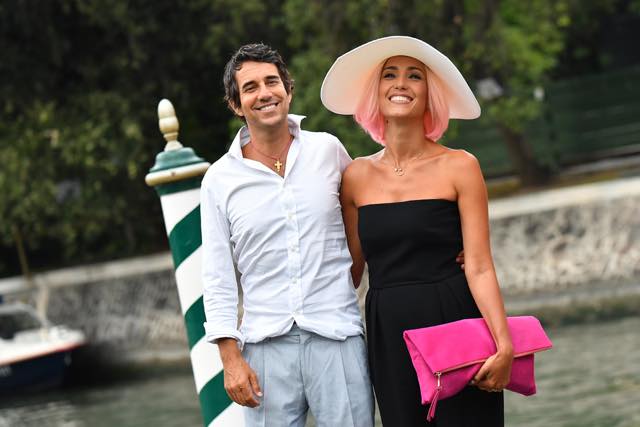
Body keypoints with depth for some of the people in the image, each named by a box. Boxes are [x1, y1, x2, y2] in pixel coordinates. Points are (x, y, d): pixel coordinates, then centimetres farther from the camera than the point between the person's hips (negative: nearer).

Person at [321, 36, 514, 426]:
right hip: (389, 339, 3)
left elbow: (479, 268, -8)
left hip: (454, 325, -3)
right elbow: (350, 269, 13)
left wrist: (504, 344, -19)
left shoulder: (459, 167, -3)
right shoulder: (357, 177, 7)